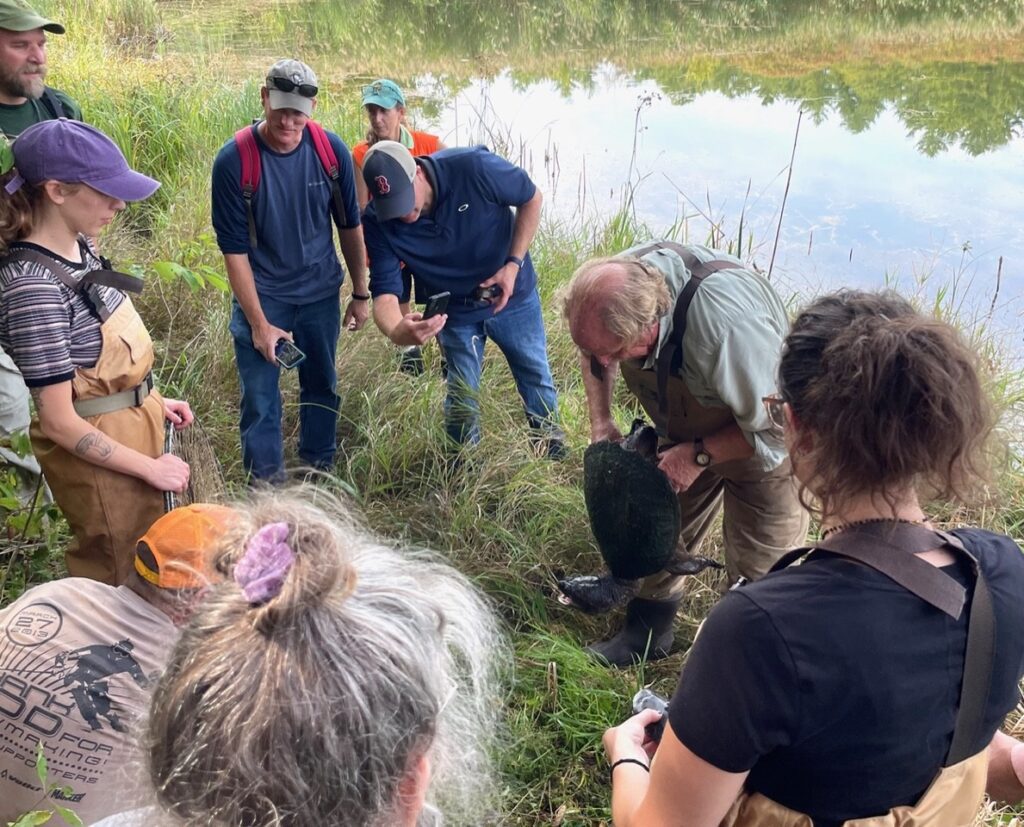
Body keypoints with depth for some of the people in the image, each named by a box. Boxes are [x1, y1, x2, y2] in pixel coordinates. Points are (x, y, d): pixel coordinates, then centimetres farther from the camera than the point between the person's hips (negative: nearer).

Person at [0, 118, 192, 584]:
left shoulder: (77, 246, -3)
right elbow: (58, 422, -25)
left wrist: (152, 400, 12)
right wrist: (149, 468, -17)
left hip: (133, 424, 8)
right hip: (98, 449, -8)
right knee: (117, 579, 13)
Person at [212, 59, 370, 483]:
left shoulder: (331, 149, -11)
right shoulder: (233, 160, -19)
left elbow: (349, 225, 2)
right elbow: (234, 249, -15)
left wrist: (361, 294, 6)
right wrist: (259, 323, -15)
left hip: (321, 292, 3)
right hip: (260, 295, -3)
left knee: (322, 388, 16)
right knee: (260, 400, 1)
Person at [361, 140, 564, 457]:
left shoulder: (473, 168, -32)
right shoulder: (378, 221, -25)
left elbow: (531, 198, -15)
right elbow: (385, 291, -27)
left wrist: (514, 264, -23)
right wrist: (397, 330, -51)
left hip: (512, 296, 0)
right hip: (453, 311, 1)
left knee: (536, 379, 16)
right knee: (461, 398, 11)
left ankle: (554, 453, 40)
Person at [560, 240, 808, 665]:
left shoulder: (726, 323, -45)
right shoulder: (616, 281, -25)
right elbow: (593, 350, 1)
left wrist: (699, 455, -28)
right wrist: (601, 422, -8)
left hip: (764, 442, -6)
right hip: (689, 431, 6)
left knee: (757, 571, 2)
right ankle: (647, 632, 37)